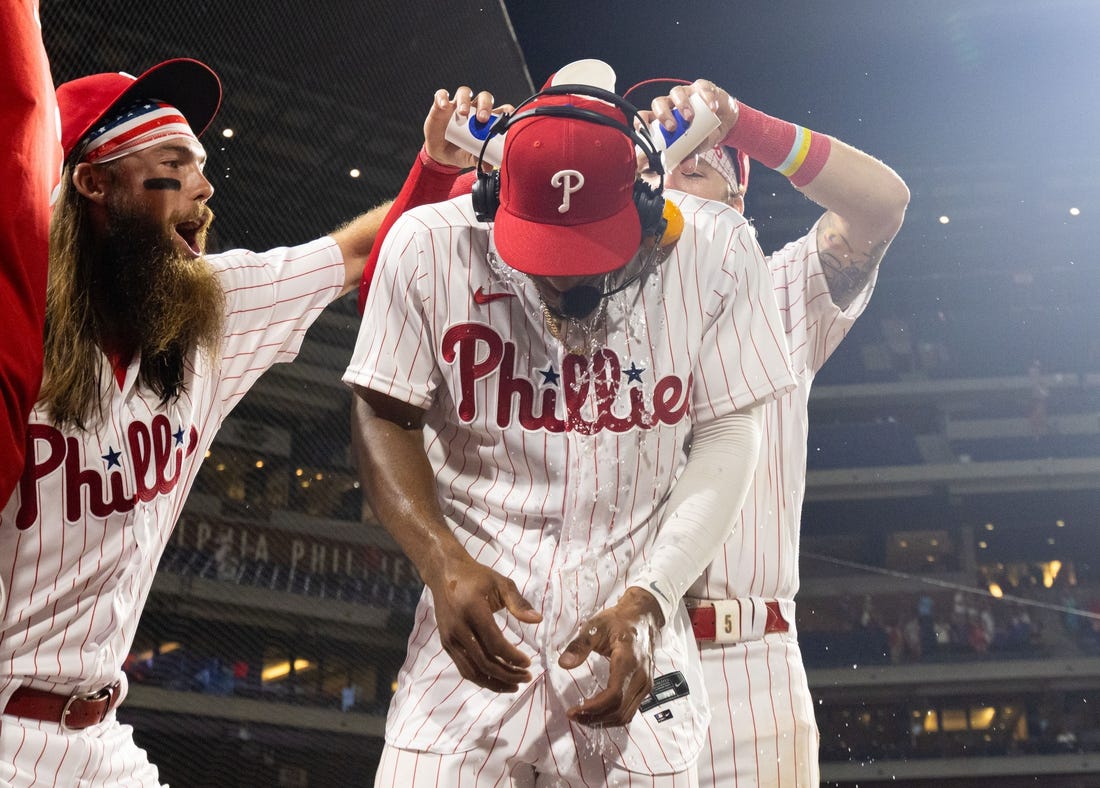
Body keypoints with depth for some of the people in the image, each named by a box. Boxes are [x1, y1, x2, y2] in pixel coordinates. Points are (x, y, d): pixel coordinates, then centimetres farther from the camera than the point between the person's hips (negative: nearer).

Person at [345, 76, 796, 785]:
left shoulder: (715, 252, -7)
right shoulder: (430, 246, -7)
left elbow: (726, 440, -2)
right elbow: (384, 418, 1)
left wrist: (646, 602, -12)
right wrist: (445, 563, -14)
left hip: (634, 615, 0)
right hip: (477, 610, 0)